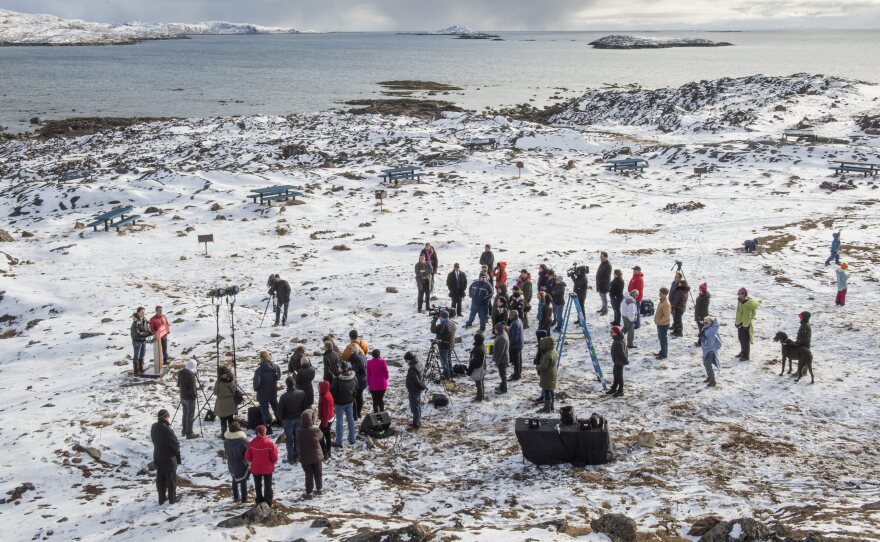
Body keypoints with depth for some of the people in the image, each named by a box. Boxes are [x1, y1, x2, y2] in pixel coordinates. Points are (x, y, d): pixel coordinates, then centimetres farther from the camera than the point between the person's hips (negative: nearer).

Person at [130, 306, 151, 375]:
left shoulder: (144, 319, -1)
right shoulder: (136, 322, -24)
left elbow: (147, 328, 11)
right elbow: (136, 333, -27)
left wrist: (150, 333, -9)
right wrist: (147, 334, -27)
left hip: (143, 340, 7)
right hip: (137, 341, -7)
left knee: (142, 355, 16)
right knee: (136, 356, 5)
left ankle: (141, 369, 29)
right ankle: (136, 371, 16)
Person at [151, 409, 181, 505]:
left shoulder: (154, 427, -4)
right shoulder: (167, 430, -30)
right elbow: (176, 445, -23)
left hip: (158, 457, 7)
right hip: (169, 458, -7)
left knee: (160, 478, 18)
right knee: (171, 478, 10)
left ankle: (162, 498, 28)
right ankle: (172, 498, 22)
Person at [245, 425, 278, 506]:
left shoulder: (252, 443, -11)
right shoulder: (270, 443, -19)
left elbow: (247, 457, -3)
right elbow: (274, 458, -14)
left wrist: (250, 463, 17)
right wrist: (273, 462, 8)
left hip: (256, 468, 2)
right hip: (267, 468, -2)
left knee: (258, 485, 18)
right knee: (268, 485, 11)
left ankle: (259, 501, 27)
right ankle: (268, 502, 13)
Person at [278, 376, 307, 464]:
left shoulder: (284, 396, -24)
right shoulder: (302, 393, -12)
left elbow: (280, 410, -14)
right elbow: (305, 407, -2)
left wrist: (281, 419, 4)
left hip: (288, 420, -3)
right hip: (299, 419, 3)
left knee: (289, 440, 11)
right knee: (298, 438, 18)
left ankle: (291, 459, 15)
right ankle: (297, 457, 26)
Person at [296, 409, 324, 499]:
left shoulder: (299, 432, -17)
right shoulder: (316, 430, -20)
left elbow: (298, 444, -2)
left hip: (305, 458, 0)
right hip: (316, 457, 0)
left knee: (308, 475, 10)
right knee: (318, 473, 19)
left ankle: (308, 492, 11)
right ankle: (319, 489, 33)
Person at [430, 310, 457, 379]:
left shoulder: (442, 325, -27)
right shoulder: (452, 323, 1)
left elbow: (433, 330, -21)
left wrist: (434, 320, -14)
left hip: (443, 346, -9)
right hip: (451, 345, 9)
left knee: (444, 361, 5)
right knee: (449, 359, 23)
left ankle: (446, 376, 14)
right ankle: (450, 373, 35)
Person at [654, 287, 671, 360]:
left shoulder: (666, 304, -25)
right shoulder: (662, 301, 6)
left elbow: (667, 316, -27)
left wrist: (660, 321, -22)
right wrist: (656, 319, 14)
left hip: (664, 324, -10)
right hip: (660, 324, 10)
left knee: (663, 339, -1)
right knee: (660, 338, 21)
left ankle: (664, 354, 8)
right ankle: (662, 352, 34)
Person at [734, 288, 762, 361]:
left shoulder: (746, 304, -26)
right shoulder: (741, 302, 7)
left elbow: (747, 316, -25)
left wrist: (745, 325, -23)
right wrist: (737, 322, 22)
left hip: (744, 324, -11)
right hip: (740, 323, 11)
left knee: (745, 340, -4)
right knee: (741, 339, 23)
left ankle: (745, 356, 2)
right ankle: (743, 352, 39)